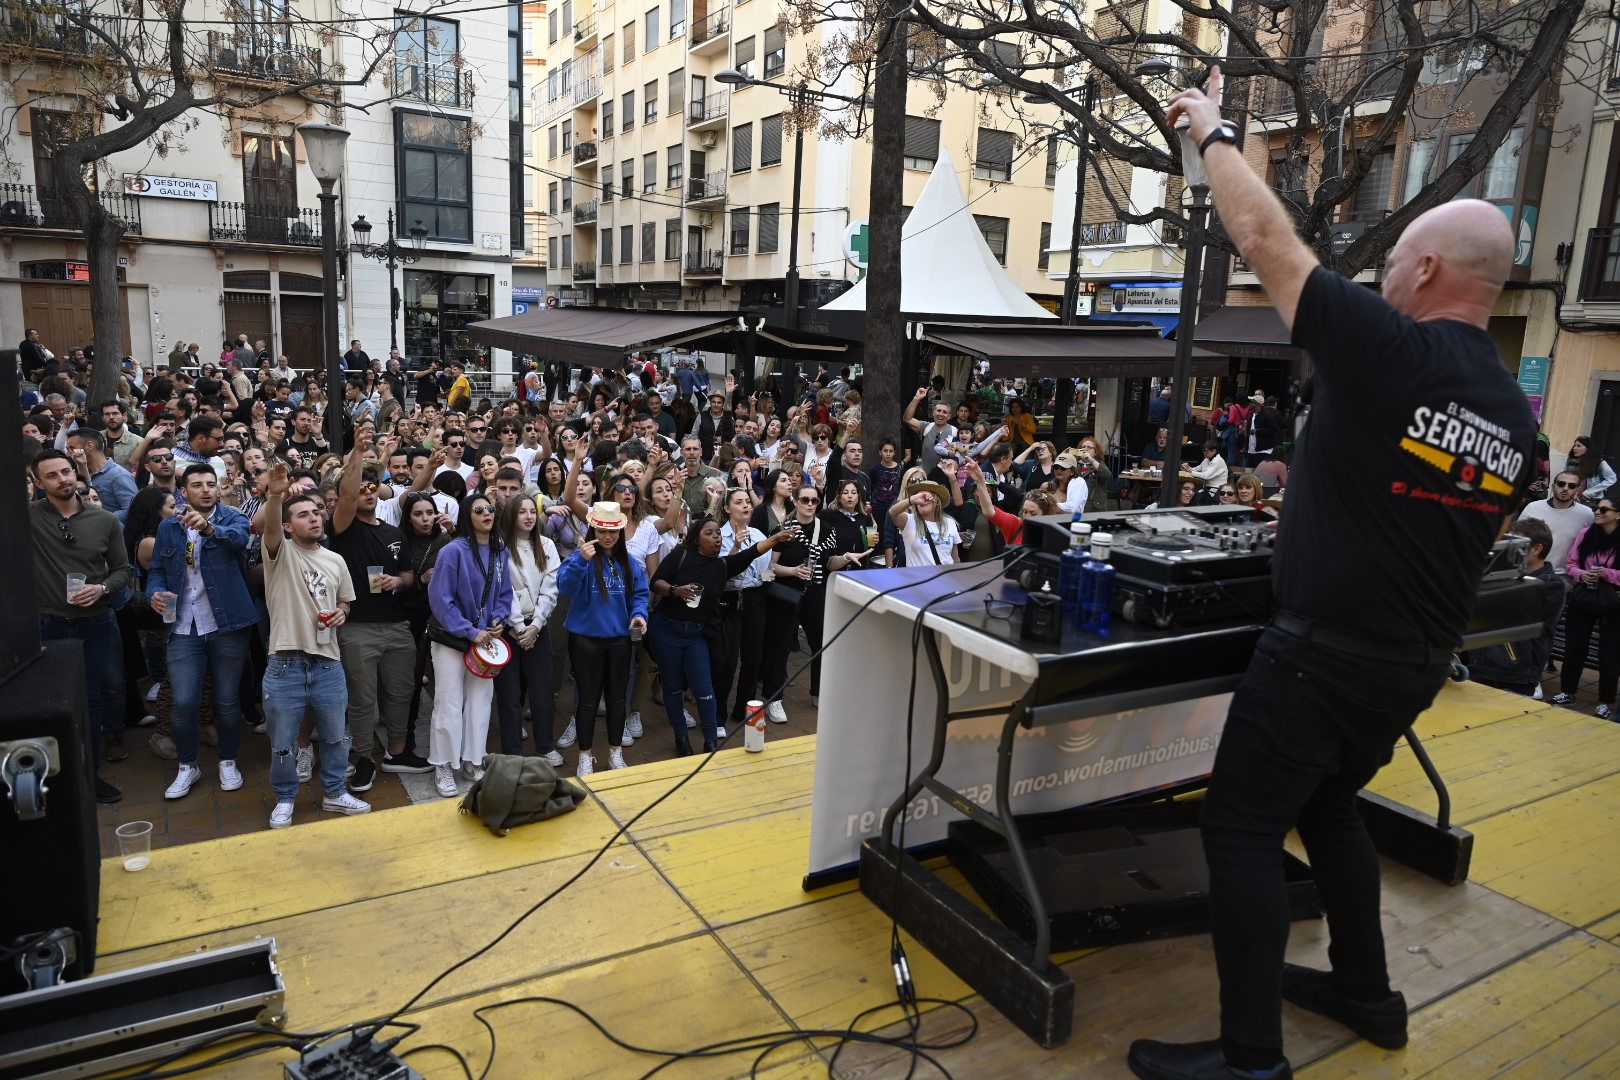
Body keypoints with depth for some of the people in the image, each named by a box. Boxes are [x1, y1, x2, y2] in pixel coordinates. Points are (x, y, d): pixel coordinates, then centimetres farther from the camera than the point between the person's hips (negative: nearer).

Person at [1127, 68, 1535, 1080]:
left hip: (1324, 653, -8)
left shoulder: (1385, 349, -15)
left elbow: (1267, 238, -8)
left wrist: (1213, 133, 7)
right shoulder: (1516, 417, 7)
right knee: (1328, 806, 26)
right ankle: (1365, 990, 38)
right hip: (1417, 665, 8)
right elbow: (1466, 538, 18)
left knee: (1242, 832, 1)